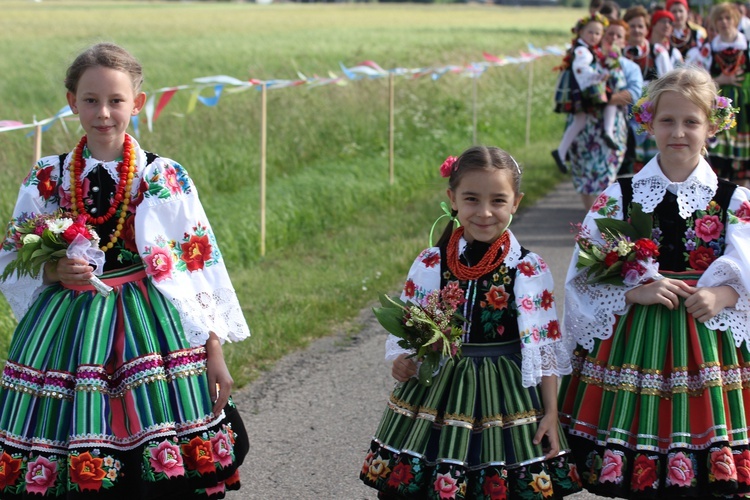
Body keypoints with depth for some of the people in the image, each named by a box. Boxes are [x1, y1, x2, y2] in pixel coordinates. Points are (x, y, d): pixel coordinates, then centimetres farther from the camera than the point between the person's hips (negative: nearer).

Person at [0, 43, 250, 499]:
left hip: (148, 333, -1)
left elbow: (201, 264, 0)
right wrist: (53, 272, -12)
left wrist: (214, 352, -3)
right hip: (69, 336, 2)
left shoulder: (165, 179, -2)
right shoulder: (47, 179, 4)